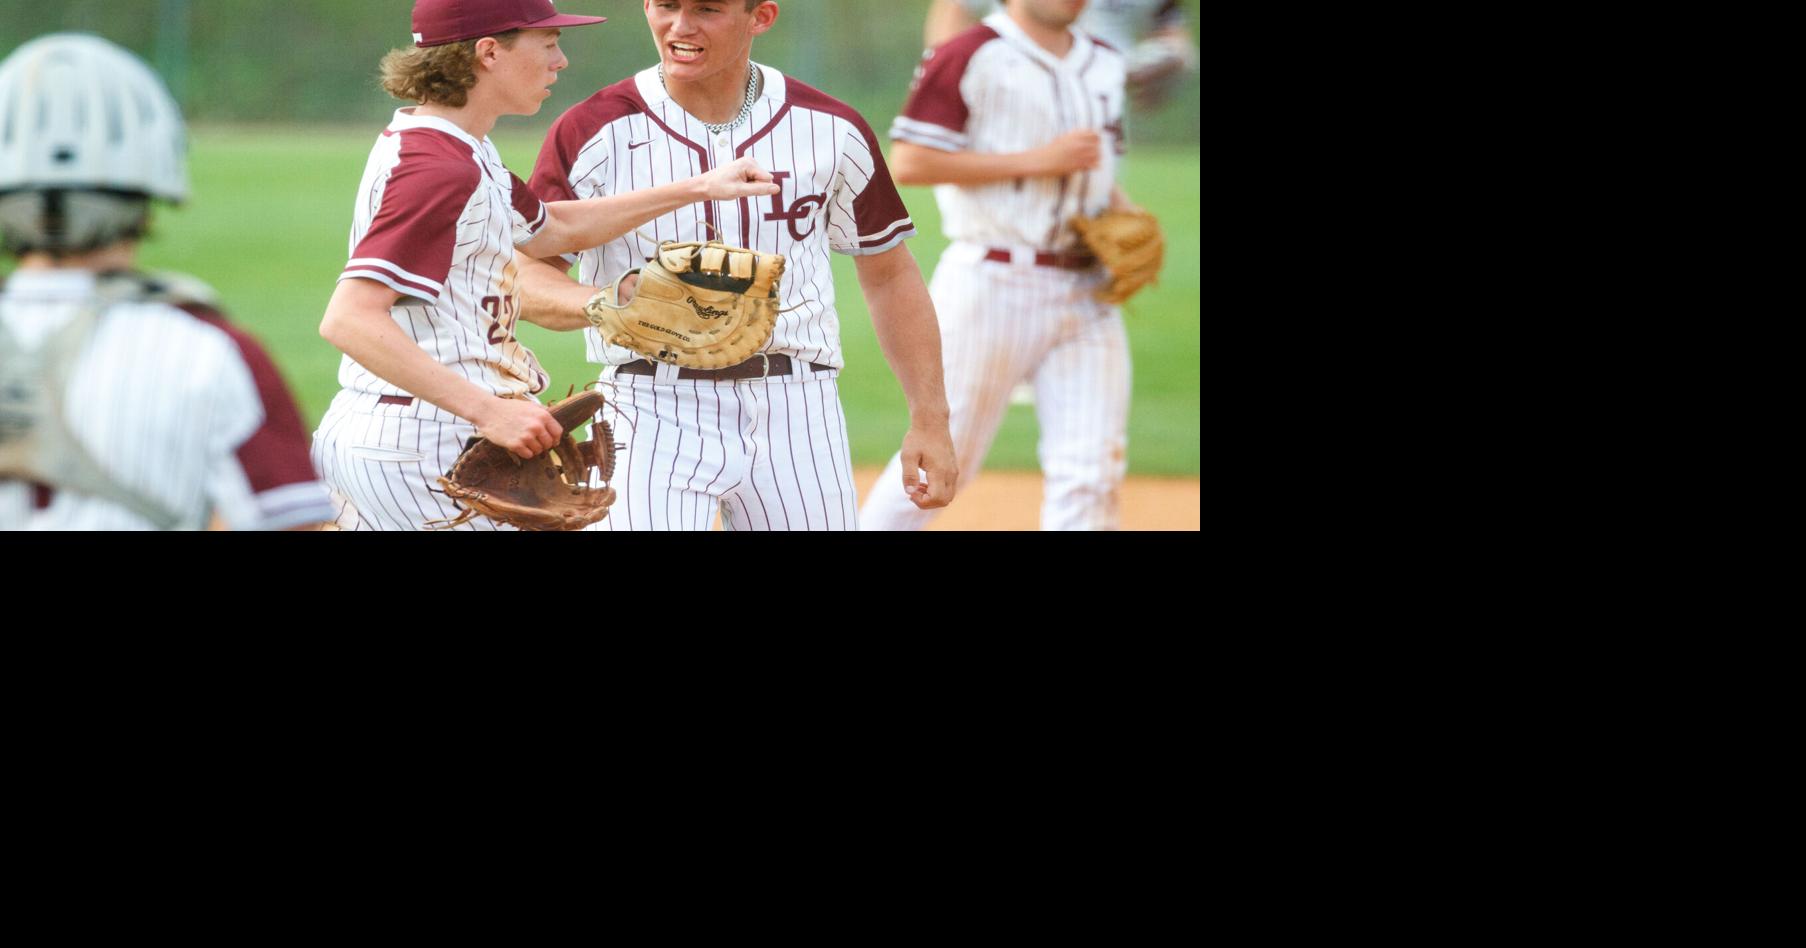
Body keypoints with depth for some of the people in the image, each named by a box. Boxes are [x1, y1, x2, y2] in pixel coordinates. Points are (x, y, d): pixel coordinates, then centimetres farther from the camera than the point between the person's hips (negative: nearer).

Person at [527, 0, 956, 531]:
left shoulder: (830, 130, 5)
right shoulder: (593, 133, -2)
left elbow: (888, 274, 13)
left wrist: (930, 420, 8)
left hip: (795, 412, 2)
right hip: (654, 413, -2)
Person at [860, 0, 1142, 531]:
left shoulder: (1103, 65, 14)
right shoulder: (969, 57, -9)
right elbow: (909, 163, -15)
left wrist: (1127, 218, 3)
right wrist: (1036, 161, -17)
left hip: (1085, 291, 6)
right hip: (992, 285, -6)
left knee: (1092, 471, -1)